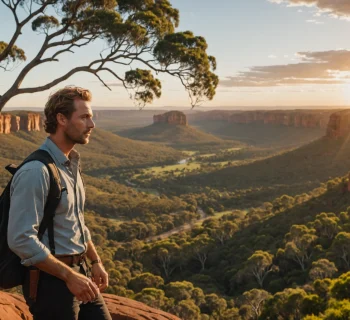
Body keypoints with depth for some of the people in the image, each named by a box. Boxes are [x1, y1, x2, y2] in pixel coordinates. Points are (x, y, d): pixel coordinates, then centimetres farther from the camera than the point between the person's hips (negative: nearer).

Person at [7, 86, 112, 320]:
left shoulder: (72, 163, 8)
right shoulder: (36, 171, -21)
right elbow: (21, 239, -25)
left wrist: (96, 261, 14)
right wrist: (69, 276, -22)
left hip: (78, 272, 9)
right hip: (51, 280, -9)